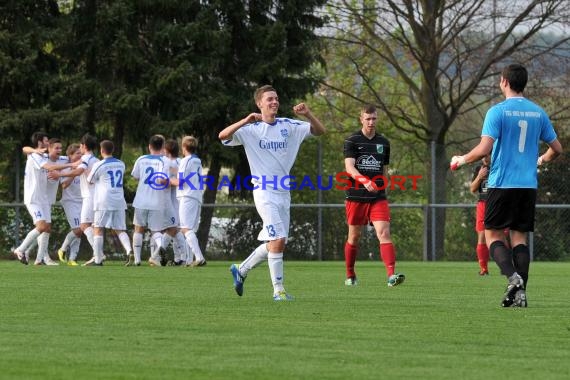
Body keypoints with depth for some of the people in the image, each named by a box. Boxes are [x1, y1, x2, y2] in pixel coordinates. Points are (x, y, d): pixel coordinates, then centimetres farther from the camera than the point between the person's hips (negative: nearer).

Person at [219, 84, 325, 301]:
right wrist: (245, 121, -31)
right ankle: (278, 290, -6)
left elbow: (319, 131, 5)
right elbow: (223, 136, -17)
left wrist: (307, 115, -14)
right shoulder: (251, 129, -5)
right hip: (264, 192, -6)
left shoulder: (288, 126, 6)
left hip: (284, 192, 6)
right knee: (278, 241, -15)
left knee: (274, 244, 11)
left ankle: (241, 270, 31)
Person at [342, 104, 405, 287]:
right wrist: (364, 181, -31)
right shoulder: (352, 141, -2)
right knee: (354, 236, 8)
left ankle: (391, 275, -26)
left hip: (378, 197, 2)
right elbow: (349, 167, -16)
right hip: (356, 196, -2)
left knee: (384, 233, -14)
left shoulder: (383, 142, 11)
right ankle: (350, 276, 26)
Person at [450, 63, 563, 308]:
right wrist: (541, 160, 35)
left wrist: (461, 160, 1)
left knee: (493, 234, 5)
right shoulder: (538, 113, 8)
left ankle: (512, 277, -19)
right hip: (528, 185, 4)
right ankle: (520, 293, 0)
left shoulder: (498, 111, -8)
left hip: (502, 184, -4)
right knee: (520, 237, 9)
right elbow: (557, 148, 14)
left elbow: (484, 149, -17)